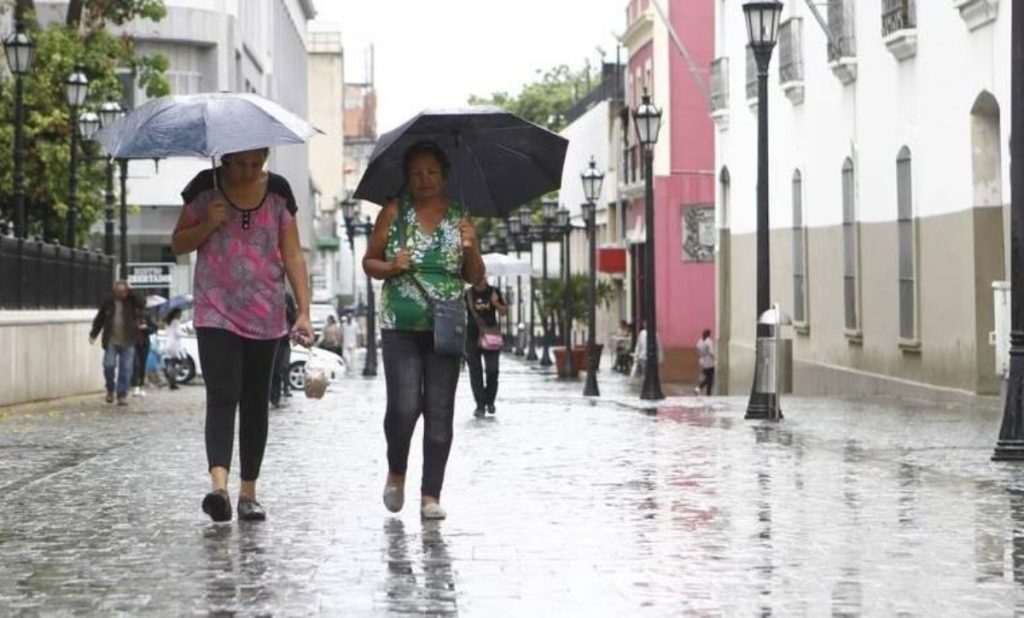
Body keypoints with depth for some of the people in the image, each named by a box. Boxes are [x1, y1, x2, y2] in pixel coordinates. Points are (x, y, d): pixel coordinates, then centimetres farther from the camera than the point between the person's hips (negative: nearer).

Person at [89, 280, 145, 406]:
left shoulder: (131, 302, 2)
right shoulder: (108, 303, 6)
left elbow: (142, 304, -18)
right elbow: (99, 319, 12)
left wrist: (131, 294, -19)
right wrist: (93, 334, 6)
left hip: (127, 343, 0)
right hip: (111, 341, 1)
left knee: (126, 370, -1)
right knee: (109, 366, -9)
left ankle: (122, 395, 7)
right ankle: (110, 390, 16)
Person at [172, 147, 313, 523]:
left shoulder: (278, 191, 4)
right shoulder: (206, 187, 0)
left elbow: (293, 255, 4)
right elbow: (178, 244, 6)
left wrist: (304, 311, -5)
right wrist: (208, 224, -14)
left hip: (265, 316, 2)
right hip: (216, 312, -2)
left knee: (255, 403, 8)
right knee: (222, 396, -17)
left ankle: (248, 493, 16)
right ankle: (219, 485, -30)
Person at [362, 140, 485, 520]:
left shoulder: (460, 218, 9)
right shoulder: (394, 213, 4)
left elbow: (476, 278, 12)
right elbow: (368, 261, 10)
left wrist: (470, 249, -8)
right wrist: (389, 267, -11)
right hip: (400, 328, -2)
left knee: (440, 413, 0)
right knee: (404, 406, -12)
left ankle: (431, 495, 6)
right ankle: (396, 473, 16)